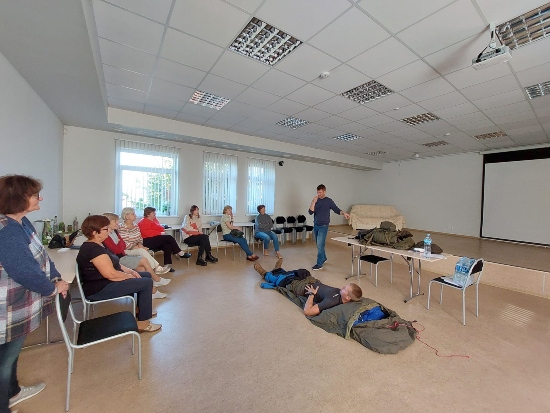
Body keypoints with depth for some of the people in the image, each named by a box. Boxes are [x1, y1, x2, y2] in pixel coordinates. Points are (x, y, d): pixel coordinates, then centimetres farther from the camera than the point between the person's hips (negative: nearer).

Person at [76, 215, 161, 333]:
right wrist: (131, 276, -14)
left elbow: (113, 264, 15)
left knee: (147, 275, 13)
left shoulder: (96, 245, 9)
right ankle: (143, 323, -5)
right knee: (146, 283, -17)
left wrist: (130, 271, 2)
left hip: (104, 282, 11)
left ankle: (142, 310, 26)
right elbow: (111, 274, -29)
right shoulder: (94, 249, -24)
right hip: (99, 289, -11)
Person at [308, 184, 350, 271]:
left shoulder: (329, 201, -5)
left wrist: (343, 213, -20)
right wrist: (313, 202, -16)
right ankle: (324, 258, 36)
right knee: (319, 245, 16)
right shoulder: (316, 201, 5)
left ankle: (319, 264, 0)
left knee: (320, 245, -8)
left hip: (323, 226, -5)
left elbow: (337, 210, 0)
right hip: (315, 225, 5)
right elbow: (310, 212, -5)